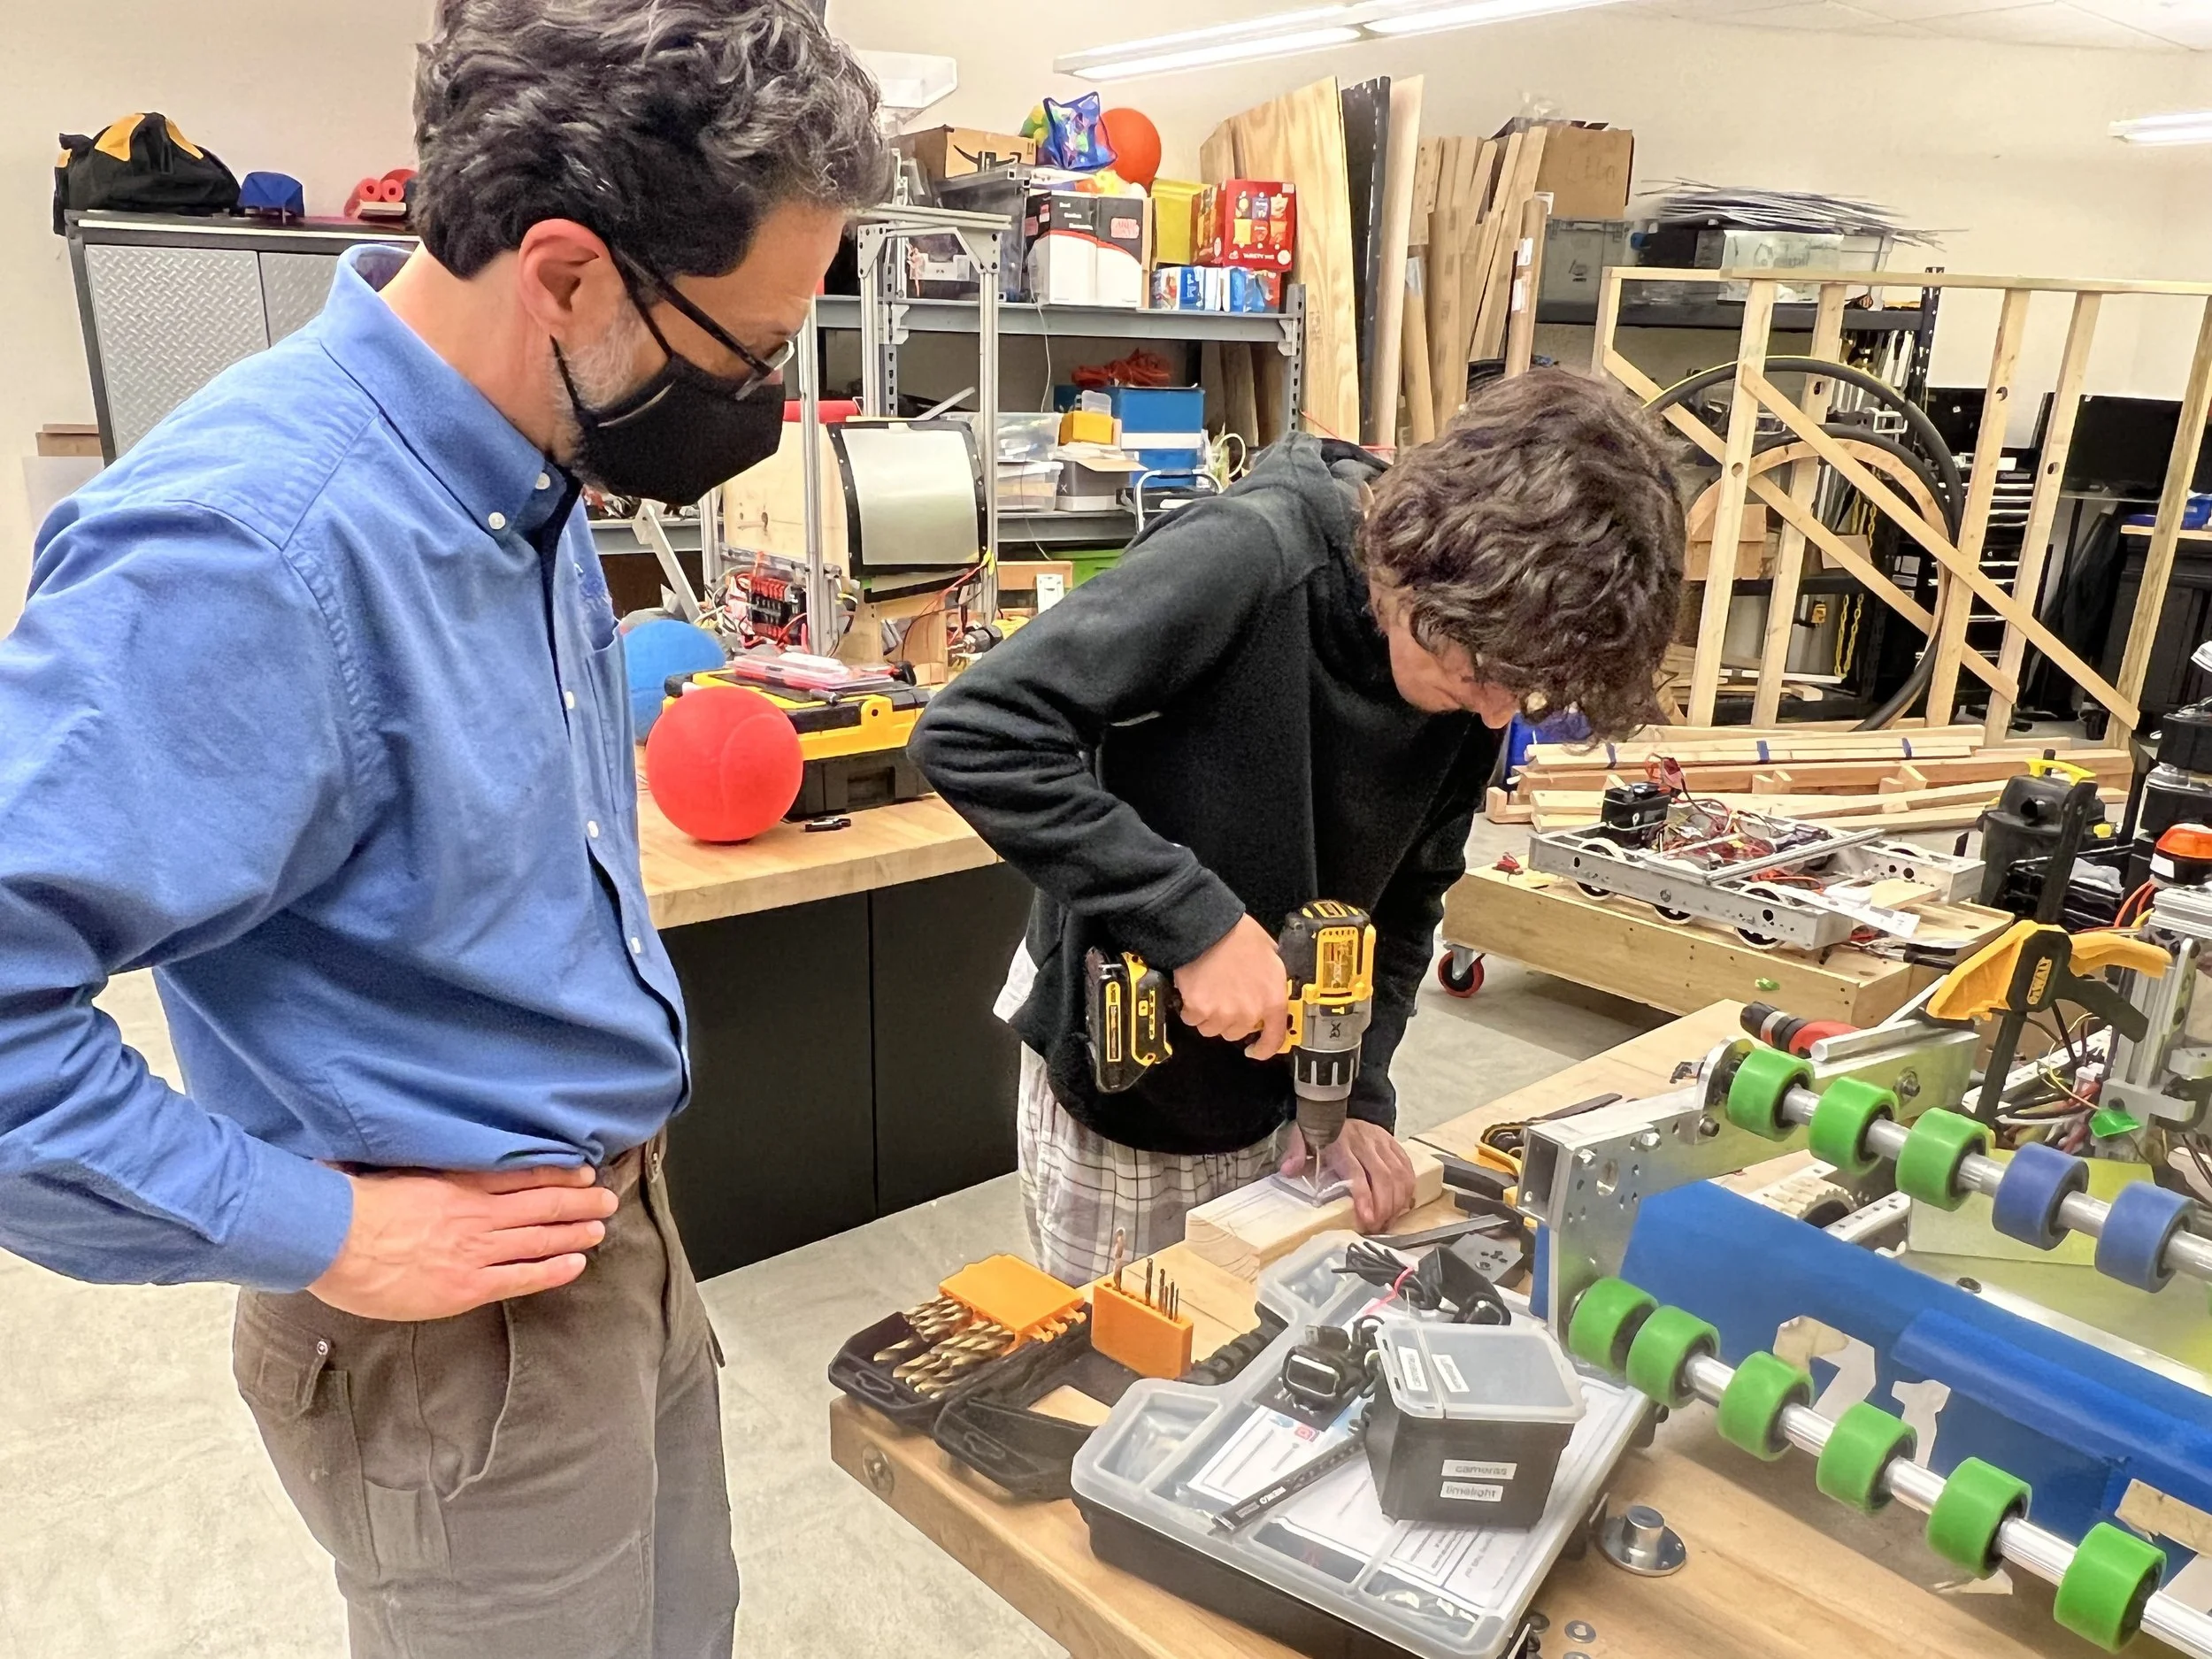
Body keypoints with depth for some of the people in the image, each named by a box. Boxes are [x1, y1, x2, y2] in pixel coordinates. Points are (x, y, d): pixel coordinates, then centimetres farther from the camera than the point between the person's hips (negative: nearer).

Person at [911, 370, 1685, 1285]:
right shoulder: (1245, 562, -27)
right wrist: (1195, 920, -35)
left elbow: (1406, 898, 3)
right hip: (1122, 1086, -5)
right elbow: (971, 733, -32)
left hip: (1274, 1102, 5)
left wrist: (1358, 1093, -8)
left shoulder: (1470, 682, -8)